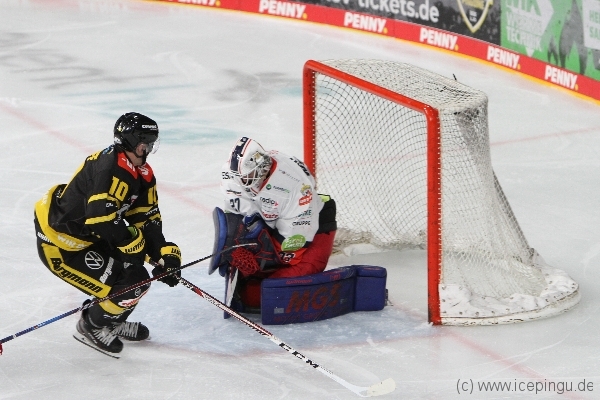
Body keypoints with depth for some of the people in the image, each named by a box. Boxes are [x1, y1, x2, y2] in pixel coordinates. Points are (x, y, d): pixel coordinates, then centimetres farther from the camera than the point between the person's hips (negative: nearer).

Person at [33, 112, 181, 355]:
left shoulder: (142, 174, 4)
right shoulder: (111, 168, -27)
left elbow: (148, 221, 4)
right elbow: (101, 216, -36)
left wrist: (165, 255, -8)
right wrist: (132, 242, -25)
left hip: (88, 235, 10)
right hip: (59, 246, -10)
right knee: (131, 285, -12)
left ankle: (113, 322, 30)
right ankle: (92, 327, 13)